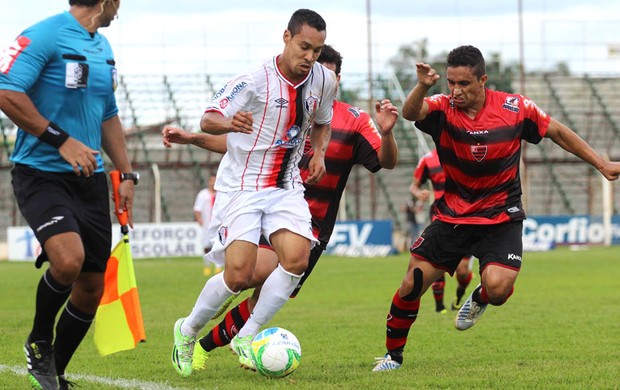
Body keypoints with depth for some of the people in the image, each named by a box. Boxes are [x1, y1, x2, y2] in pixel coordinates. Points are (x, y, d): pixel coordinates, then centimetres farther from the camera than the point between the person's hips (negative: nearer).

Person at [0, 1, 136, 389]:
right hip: (41, 172, -8)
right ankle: (39, 343, -1)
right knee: (69, 259, -28)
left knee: (91, 287, 4)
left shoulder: (103, 48, 16)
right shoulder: (44, 36, -11)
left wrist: (126, 174, 20)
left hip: (90, 179, 8)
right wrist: (62, 141, -21)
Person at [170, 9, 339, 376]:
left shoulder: (324, 81, 1)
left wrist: (319, 153, 1)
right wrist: (229, 123, -40)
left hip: (286, 187, 5)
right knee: (238, 275, -15)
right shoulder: (255, 80, -16)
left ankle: (247, 337, -3)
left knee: (297, 258, -19)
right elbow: (208, 119, -17)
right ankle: (188, 331, 12)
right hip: (241, 185, -5)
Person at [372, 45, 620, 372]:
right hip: (452, 216, 1)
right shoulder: (442, 108, -13)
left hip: (501, 218, -1)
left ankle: (480, 298, 15)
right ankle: (393, 354, 17)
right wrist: (422, 86, -56)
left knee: (498, 289, -23)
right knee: (411, 286, -5)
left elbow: (557, 133, 3)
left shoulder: (515, 108, -12)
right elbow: (410, 112, -35)